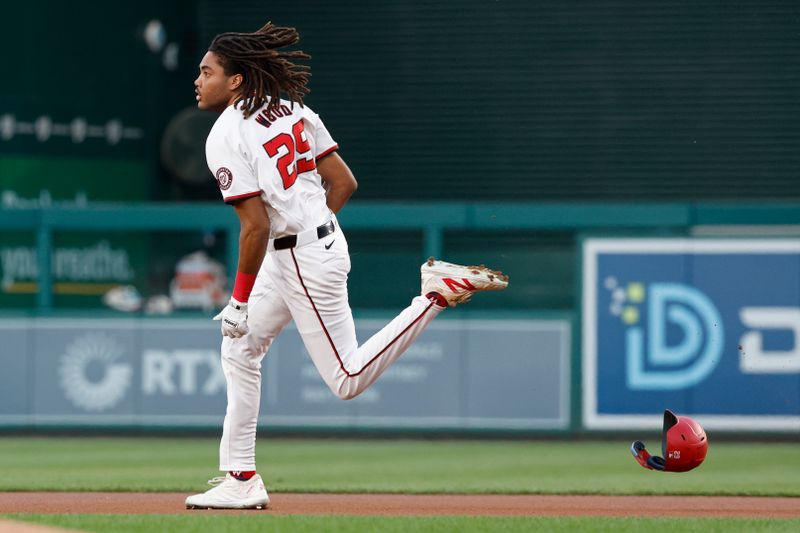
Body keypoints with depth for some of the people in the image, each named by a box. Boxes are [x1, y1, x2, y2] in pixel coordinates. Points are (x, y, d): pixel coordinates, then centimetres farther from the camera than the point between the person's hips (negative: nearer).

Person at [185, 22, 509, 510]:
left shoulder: (226, 137, -17)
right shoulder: (291, 112, 7)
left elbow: (256, 226, -22)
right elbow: (344, 183, 8)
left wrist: (240, 301, -14)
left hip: (303, 260, -10)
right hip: (323, 239, 10)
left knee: (347, 380, -1)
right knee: (239, 350, 15)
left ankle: (438, 293, -7)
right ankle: (241, 480, 18)